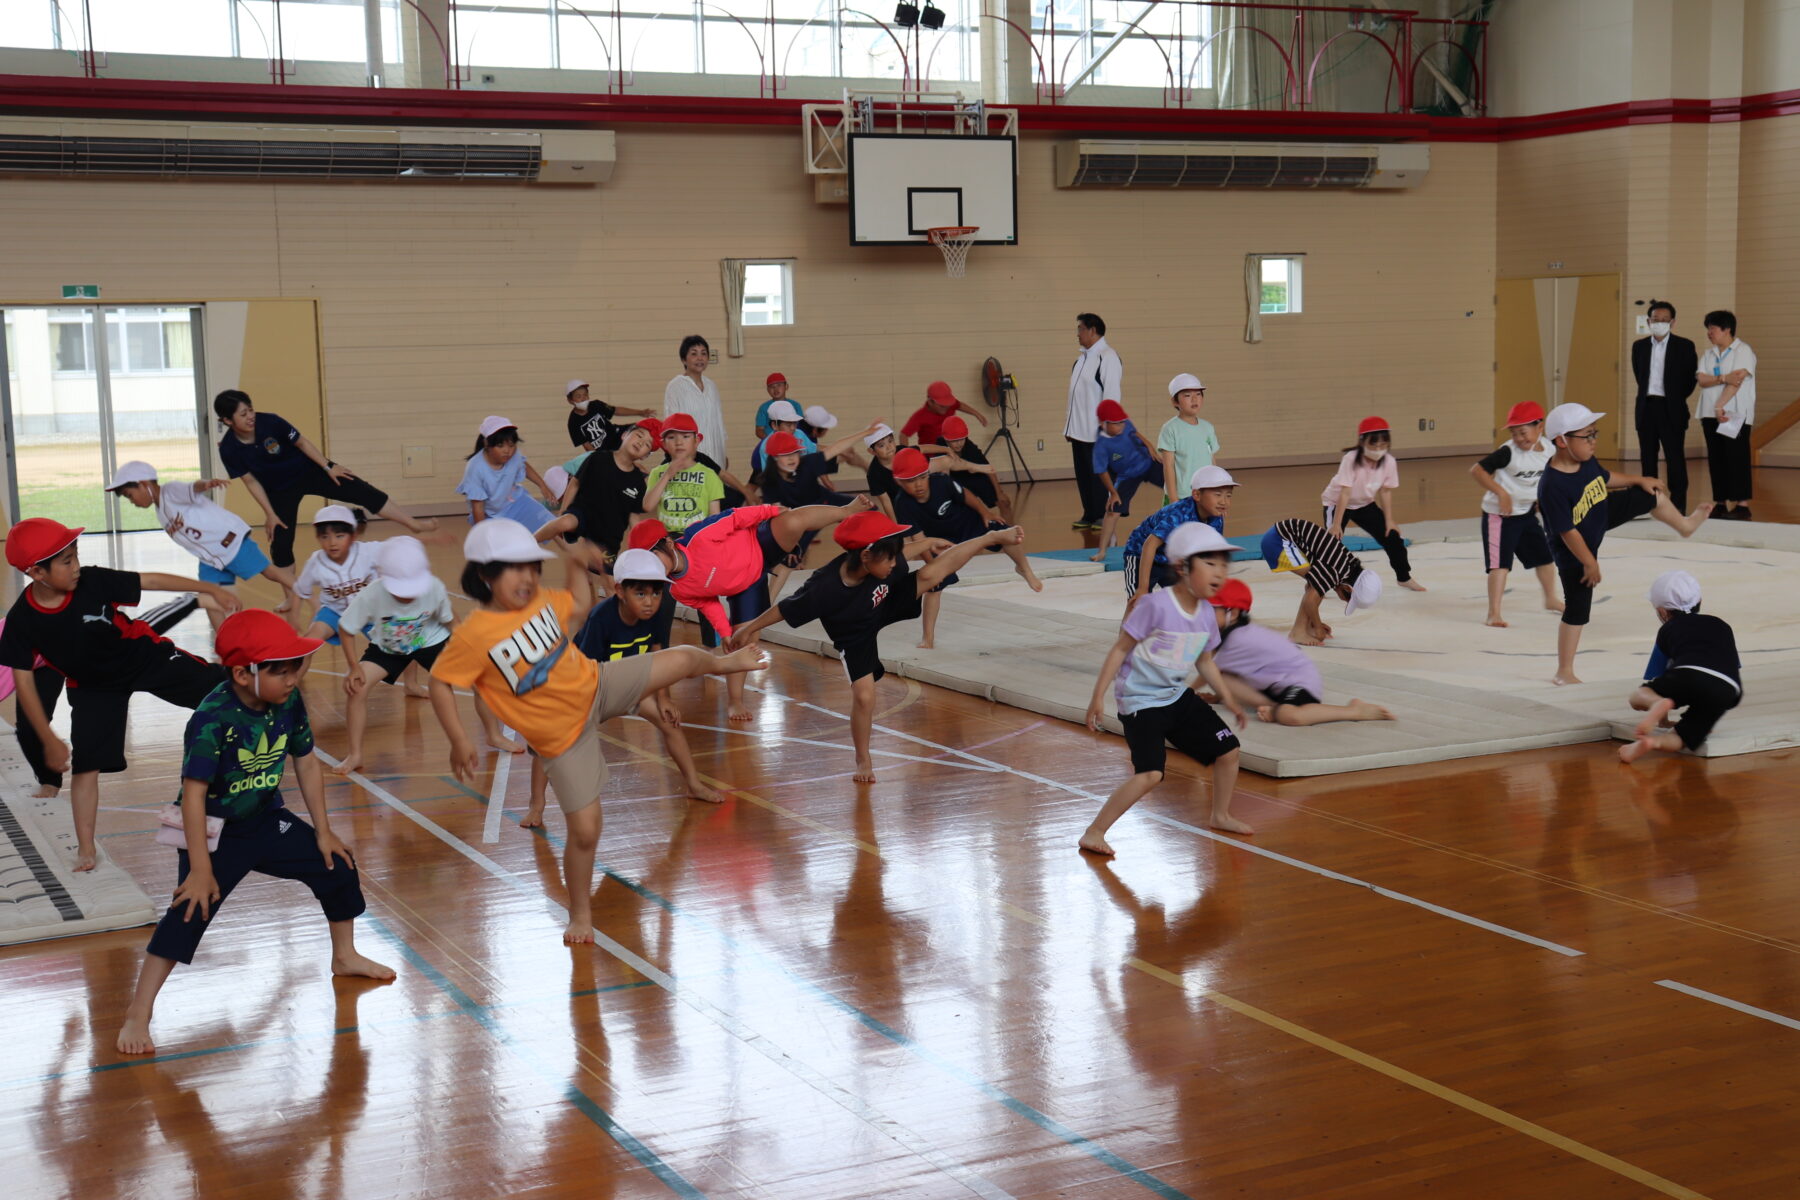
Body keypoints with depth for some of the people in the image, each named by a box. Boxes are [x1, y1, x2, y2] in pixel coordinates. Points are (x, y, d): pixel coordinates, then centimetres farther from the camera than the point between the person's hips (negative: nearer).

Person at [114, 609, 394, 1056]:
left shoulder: (289, 702, -11)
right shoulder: (212, 720, -29)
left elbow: (306, 764, 2)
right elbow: (194, 793, -30)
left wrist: (323, 832, 6)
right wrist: (200, 869, -31)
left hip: (267, 822, 7)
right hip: (215, 833, -6)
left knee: (337, 865, 10)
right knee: (191, 912, -18)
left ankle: (345, 956, 35)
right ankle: (138, 1015, -10)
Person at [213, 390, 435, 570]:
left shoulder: (269, 422, -25)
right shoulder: (229, 449, -22)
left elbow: (302, 442, -11)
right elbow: (252, 482, -11)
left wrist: (328, 466, -10)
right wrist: (269, 514, -11)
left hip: (308, 470, 0)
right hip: (280, 489, 0)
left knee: (363, 492, -10)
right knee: (280, 543, -3)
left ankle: (414, 524, -3)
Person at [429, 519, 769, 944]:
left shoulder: (541, 599, -5)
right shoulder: (473, 636, -24)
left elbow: (578, 603, 16)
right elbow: (440, 684, -17)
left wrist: (577, 564, 5)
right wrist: (459, 742, -24)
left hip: (596, 688, 5)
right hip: (563, 736, -5)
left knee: (684, 659, 3)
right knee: (585, 830, -5)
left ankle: (723, 663, 42)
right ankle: (580, 916, 20)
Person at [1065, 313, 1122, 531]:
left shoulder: (1108, 357, -12)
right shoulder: (1082, 358, 17)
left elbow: (1112, 394, -18)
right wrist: (1069, 426, 18)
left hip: (1097, 431, -9)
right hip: (1080, 430, 9)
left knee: (1099, 475, -2)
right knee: (1083, 474, 11)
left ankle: (1104, 516, 5)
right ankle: (1089, 515, 19)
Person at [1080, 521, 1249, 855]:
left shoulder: (1206, 614, 3)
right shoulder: (1157, 606, -19)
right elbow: (1120, 649, -15)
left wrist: (1228, 700, 18)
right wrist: (1098, 695, -17)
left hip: (1178, 696, 8)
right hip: (1140, 701, -8)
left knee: (1228, 750, 10)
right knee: (1150, 773, -22)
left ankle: (1221, 816, 35)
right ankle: (1094, 833, -11)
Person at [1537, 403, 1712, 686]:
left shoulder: (1586, 461, -14)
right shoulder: (1552, 486, -39)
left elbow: (1605, 479, 12)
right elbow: (1568, 532, -31)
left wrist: (1639, 480, 16)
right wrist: (1590, 563, -24)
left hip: (1601, 520, 8)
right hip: (1574, 552, -8)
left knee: (1651, 494, 14)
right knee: (1577, 609, 0)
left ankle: (1685, 525, 49)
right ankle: (1564, 672, 13)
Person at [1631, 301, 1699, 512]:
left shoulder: (1684, 346, -2)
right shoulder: (1639, 346, 8)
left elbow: (1691, 378, 2)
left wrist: (1676, 399, 5)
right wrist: (1648, 395, 12)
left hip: (1671, 409, -4)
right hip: (1646, 407, 4)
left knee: (1675, 458, -3)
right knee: (1648, 457, 8)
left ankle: (1678, 506, 0)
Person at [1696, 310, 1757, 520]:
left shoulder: (1743, 351, -5)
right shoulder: (1708, 354, 14)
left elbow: (1736, 381, -16)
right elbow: (1702, 380, -1)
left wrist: (1720, 406, -21)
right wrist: (1723, 378, -18)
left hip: (1736, 415, -6)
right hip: (1710, 414, 6)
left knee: (1737, 459, -8)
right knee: (1716, 459, 5)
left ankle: (1742, 505, -8)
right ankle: (1721, 503, 9)